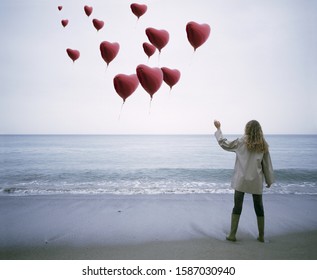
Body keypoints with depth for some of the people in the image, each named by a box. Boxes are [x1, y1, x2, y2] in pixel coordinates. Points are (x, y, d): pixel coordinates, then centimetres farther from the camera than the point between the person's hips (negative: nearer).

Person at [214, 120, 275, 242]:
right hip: (256, 182, 2)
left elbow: (224, 144, 4)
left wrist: (218, 129, 15)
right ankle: (261, 236, 25)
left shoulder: (241, 142, -6)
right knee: (259, 208, 15)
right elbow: (267, 164, 4)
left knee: (237, 207, 7)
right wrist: (269, 180, 14)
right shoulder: (263, 145, 0)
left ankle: (232, 235, 11)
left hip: (241, 180, -2)